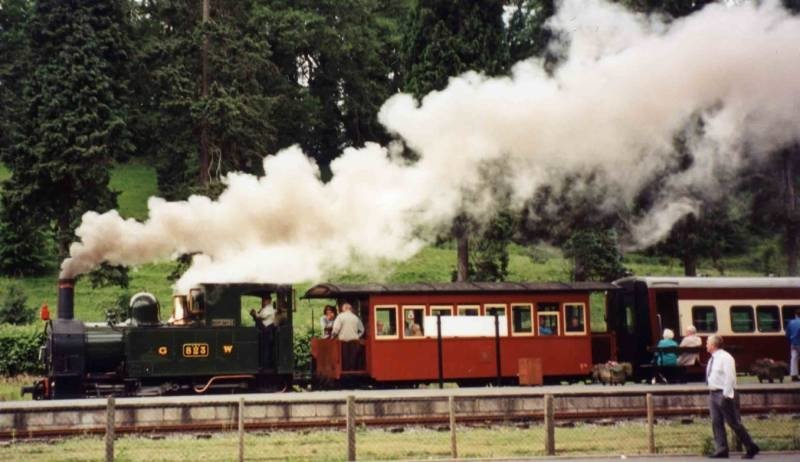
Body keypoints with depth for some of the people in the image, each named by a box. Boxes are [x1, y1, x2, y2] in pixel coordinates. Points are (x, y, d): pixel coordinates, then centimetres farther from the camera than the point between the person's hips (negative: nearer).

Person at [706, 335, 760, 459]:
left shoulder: (725, 358, -13)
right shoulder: (712, 359, 13)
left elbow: (730, 377, -19)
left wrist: (726, 395, -22)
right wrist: (711, 392, 13)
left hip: (723, 394, -9)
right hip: (713, 393, 9)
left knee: (734, 423, -4)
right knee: (716, 423, 5)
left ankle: (751, 448, 6)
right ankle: (721, 450, 9)